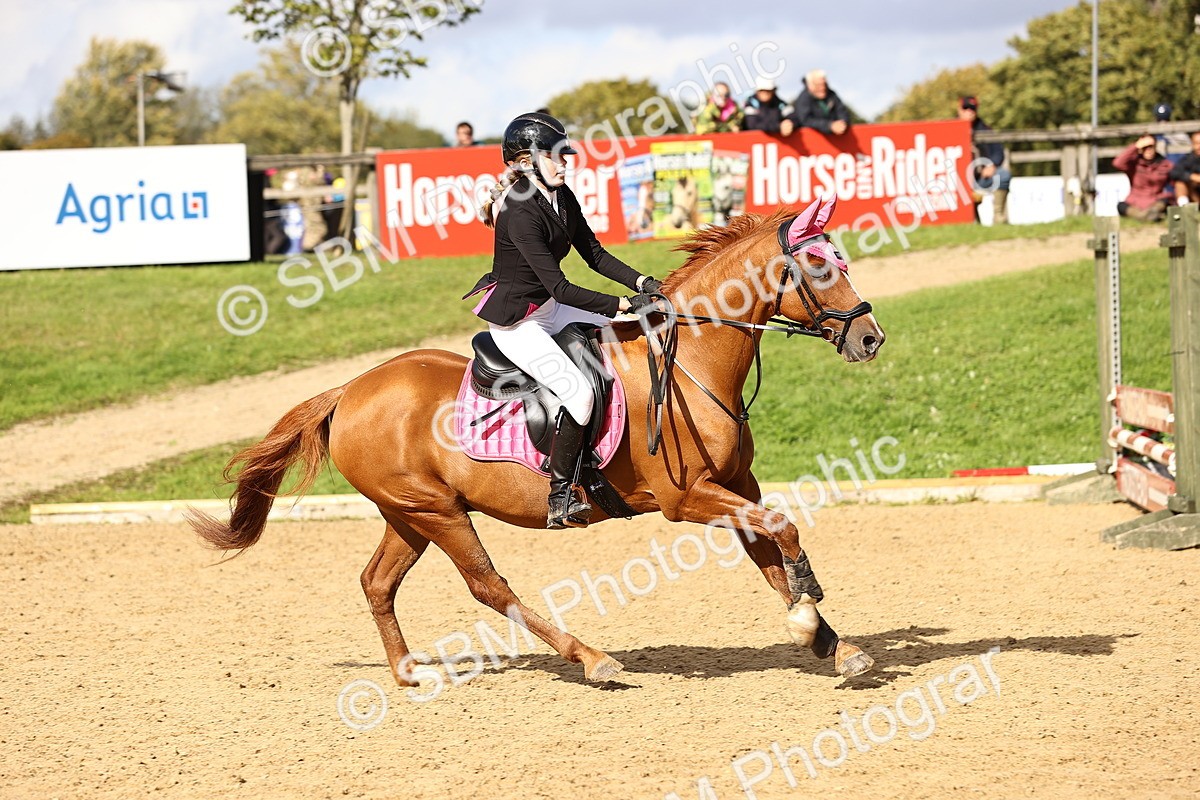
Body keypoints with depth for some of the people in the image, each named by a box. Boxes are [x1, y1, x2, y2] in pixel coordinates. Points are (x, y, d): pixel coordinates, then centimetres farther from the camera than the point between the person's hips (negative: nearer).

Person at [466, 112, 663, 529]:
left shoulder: (562, 197, 1)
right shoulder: (520, 215, -26)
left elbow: (595, 255, 7)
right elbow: (560, 287, -29)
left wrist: (641, 282, -8)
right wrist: (625, 304, -30)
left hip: (548, 309, 10)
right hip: (516, 324, -10)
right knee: (579, 391, -25)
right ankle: (561, 498, -16)